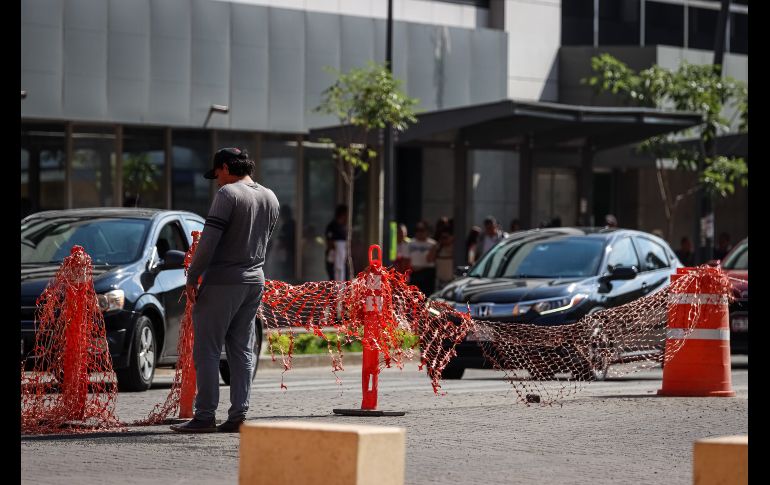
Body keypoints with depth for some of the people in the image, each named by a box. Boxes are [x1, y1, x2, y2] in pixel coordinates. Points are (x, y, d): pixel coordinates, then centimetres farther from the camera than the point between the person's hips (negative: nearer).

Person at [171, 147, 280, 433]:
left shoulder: (228, 193, -12)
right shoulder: (270, 198, 12)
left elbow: (209, 240, -16)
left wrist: (192, 277, -10)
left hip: (222, 282, -7)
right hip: (255, 281, 7)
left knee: (207, 351, -3)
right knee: (242, 351, 10)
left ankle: (205, 415, -5)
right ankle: (238, 415, 7)